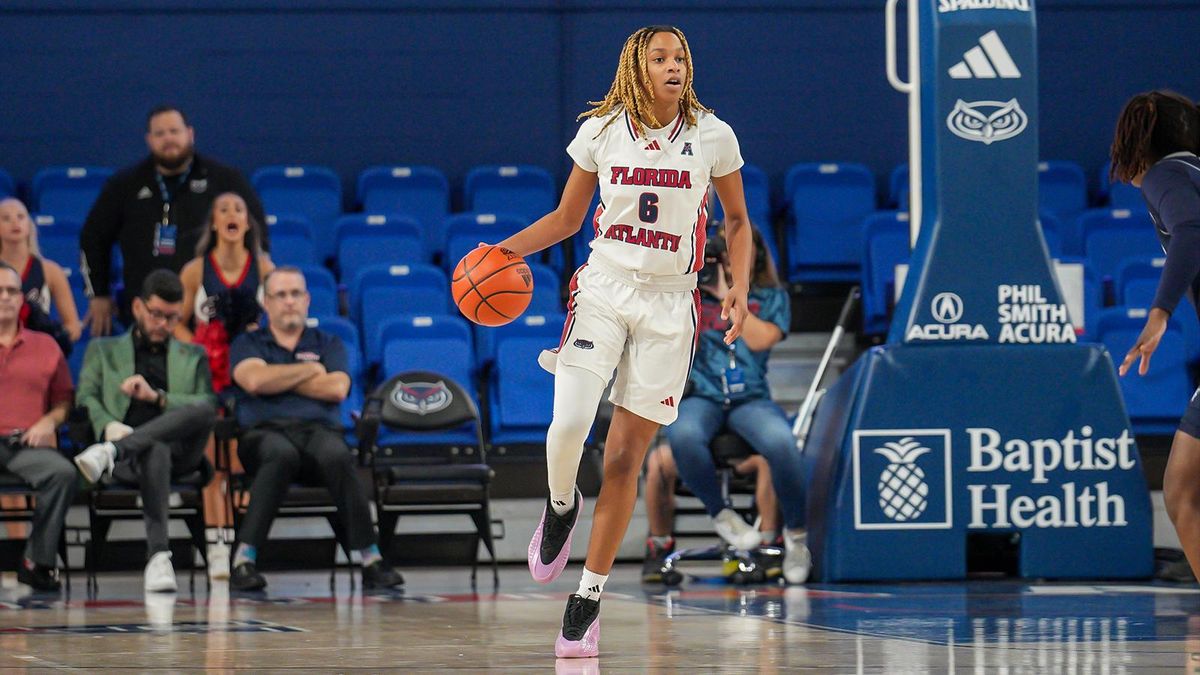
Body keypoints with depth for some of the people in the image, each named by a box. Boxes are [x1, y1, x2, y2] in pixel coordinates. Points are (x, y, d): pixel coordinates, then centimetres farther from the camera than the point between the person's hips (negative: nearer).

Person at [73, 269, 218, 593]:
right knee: (155, 450, -43)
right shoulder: (103, 350, 27)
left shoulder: (193, 357, 29)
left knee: (204, 410, -35)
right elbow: (86, 397, 11)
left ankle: (113, 451, -46)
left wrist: (157, 397, -3)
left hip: (180, 450, 2)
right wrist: (108, 426, -12)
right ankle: (158, 557, -56)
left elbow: (208, 407, 13)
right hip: (131, 453, -2)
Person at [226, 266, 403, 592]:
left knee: (338, 456, -37)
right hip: (265, 431, -1)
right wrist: (310, 371, 6)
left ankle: (371, 559, -37)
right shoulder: (248, 344, 20)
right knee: (282, 455, -41)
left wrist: (279, 380, 4)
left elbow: (337, 389, 2)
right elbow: (255, 380, -4)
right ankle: (244, 560, -43)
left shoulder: (328, 344, 22)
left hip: (319, 430, 1)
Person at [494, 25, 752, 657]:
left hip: (669, 305, 0)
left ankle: (589, 596, 11)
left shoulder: (712, 136, -2)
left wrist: (739, 287, -5)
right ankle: (561, 507, 14)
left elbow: (737, 219, 11)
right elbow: (566, 218, 10)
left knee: (626, 457, 0)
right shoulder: (600, 131, -1)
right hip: (603, 291, 0)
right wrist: (507, 249, -6)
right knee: (567, 426, -21)